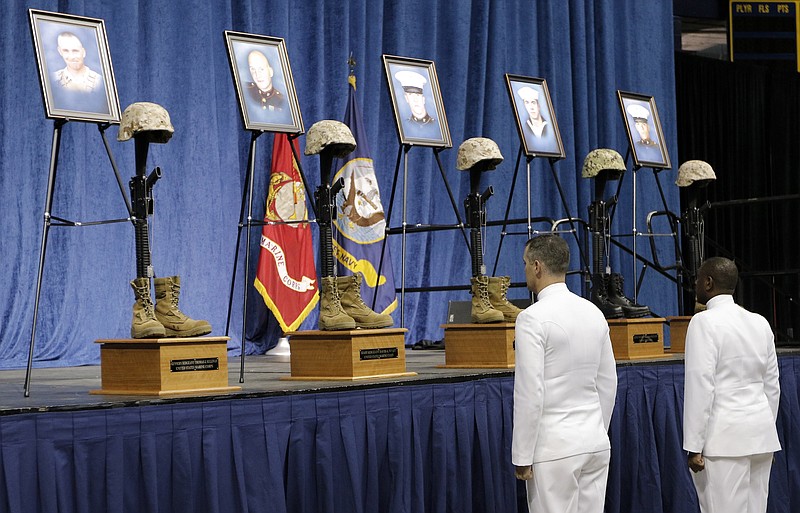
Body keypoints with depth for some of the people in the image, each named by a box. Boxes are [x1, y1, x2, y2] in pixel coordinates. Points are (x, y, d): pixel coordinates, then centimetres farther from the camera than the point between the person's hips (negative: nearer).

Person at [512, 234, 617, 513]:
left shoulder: (533, 318, -13)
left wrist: (522, 456, -12)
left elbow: (530, 393, -17)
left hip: (554, 447, -7)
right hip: (595, 442, 7)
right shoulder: (593, 313, 9)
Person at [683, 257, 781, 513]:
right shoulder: (760, 323, 12)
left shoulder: (704, 322, -8)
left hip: (724, 438, -7)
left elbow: (700, 386, -13)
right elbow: (772, 386, 15)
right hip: (761, 434, 7)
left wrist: (694, 446, -12)